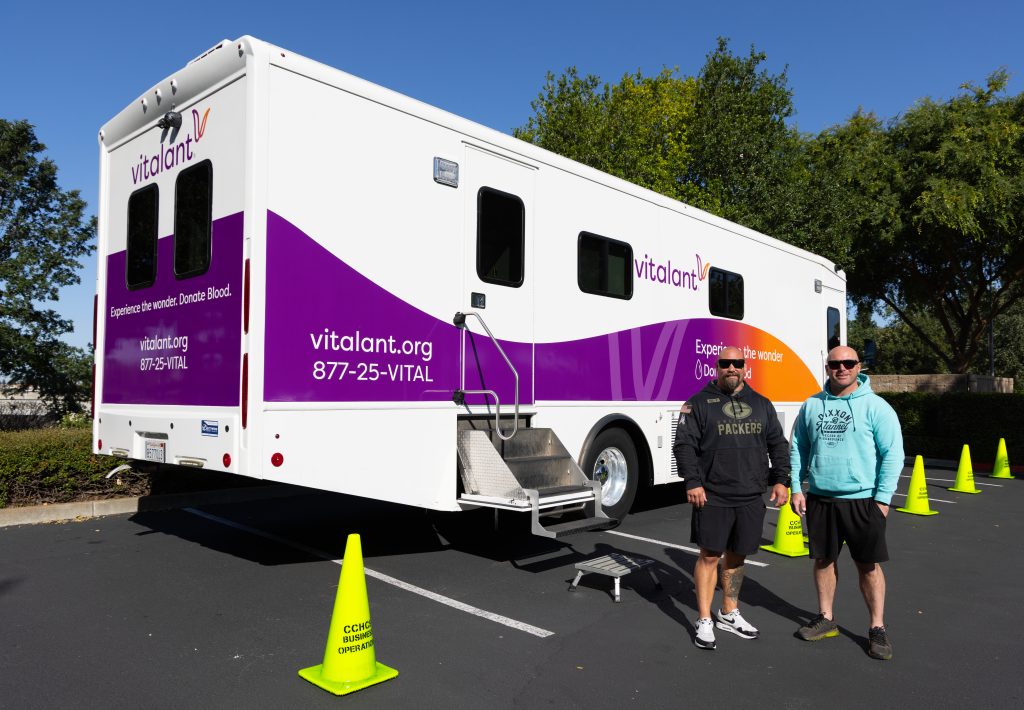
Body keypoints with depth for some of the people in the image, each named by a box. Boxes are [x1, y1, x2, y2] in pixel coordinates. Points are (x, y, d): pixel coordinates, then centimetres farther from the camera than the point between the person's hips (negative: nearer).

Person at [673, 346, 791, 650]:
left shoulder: (761, 405, 13)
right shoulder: (700, 403, 0)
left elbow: (778, 445, 16)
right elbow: (684, 444, -5)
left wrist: (781, 479, 6)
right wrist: (692, 482, -14)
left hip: (751, 499, 4)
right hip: (712, 497, -4)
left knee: (737, 556, 14)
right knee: (709, 556, 0)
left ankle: (729, 614, 31)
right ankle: (704, 621, 12)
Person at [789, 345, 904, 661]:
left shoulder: (875, 406, -5)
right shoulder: (811, 405, 6)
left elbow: (892, 454, -6)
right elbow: (797, 449, 11)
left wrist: (882, 498, -10)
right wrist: (797, 488, 4)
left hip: (862, 500, -3)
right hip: (819, 499, 4)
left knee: (868, 565, 5)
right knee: (823, 559, 13)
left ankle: (877, 628, 20)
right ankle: (826, 619, 29)